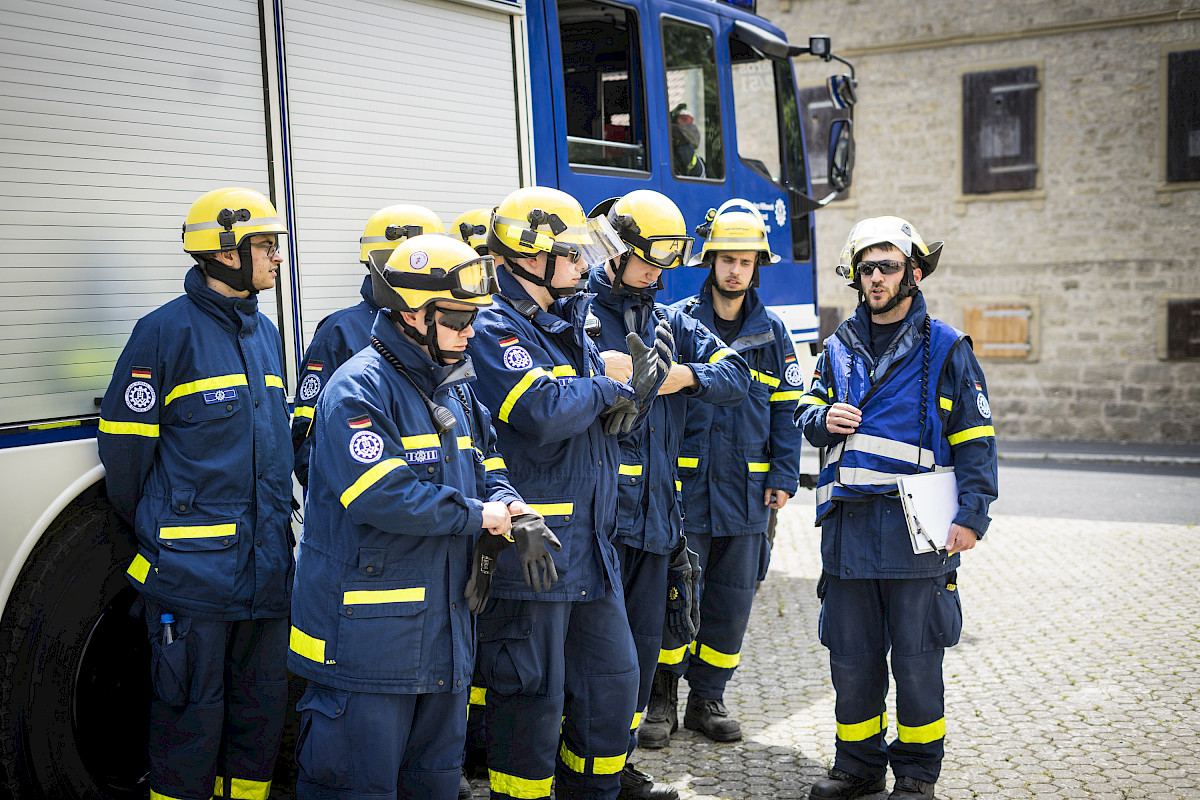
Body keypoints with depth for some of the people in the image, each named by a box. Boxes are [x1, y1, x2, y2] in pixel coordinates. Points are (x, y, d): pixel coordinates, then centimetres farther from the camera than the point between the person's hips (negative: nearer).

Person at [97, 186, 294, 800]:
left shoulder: (265, 334, 13)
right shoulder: (167, 332, -10)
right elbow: (124, 443, -7)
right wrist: (154, 532, 3)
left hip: (267, 563, 7)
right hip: (193, 568, -7)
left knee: (263, 704, 15)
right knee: (193, 712, 2)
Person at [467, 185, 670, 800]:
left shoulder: (570, 327, 15)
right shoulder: (496, 330, -11)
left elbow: (613, 414, 17)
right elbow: (545, 414, -25)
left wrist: (632, 395, -7)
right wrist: (606, 389, -7)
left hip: (591, 546, 9)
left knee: (613, 681, 16)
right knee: (532, 702, 1)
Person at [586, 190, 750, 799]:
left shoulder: (671, 324, 16)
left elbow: (736, 373, 10)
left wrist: (688, 376, -7)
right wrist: (601, 370, -22)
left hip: (654, 509, 6)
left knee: (642, 642, 13)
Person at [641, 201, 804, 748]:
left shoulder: (771, 334, 10)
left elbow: (785, 410, 12)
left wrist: (784, 476, 4)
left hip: (746, 493, 3)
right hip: (683, 489, -3)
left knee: (731, 601, 9)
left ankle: (706, 701, 23)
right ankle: (661, 701, 14)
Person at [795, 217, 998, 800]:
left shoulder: (945, 349, 1)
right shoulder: (840, 347, 13)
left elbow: (975, 439, 0)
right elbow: (807, 411, 22)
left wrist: (972, 514, -9)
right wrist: (824, 419, -3)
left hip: (916, 527, -4)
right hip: (848, 526, 4)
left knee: (916, 658, 4)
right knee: (850, 655, 10)